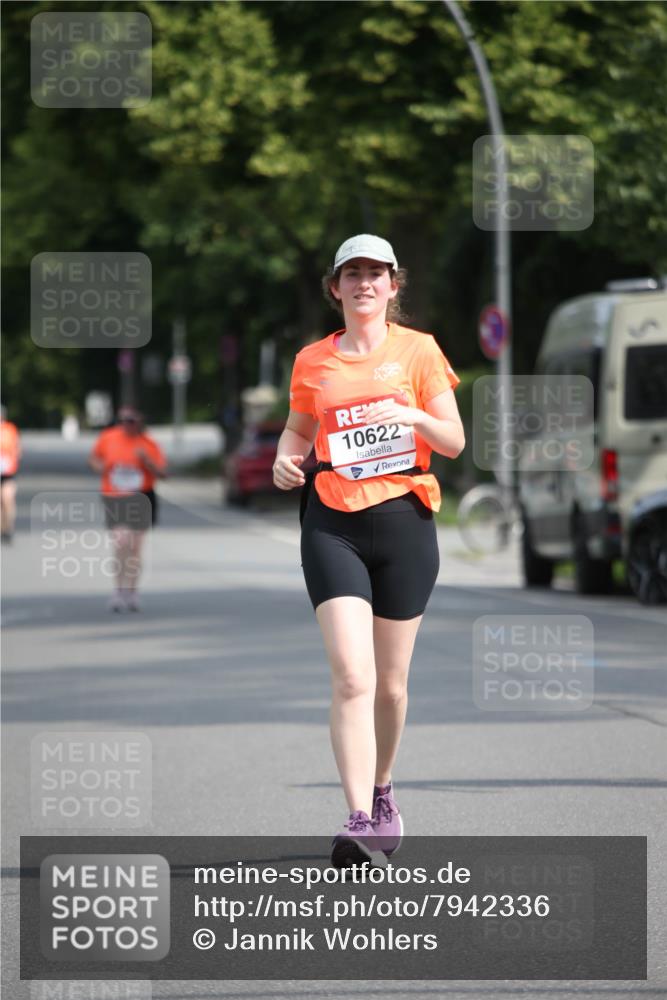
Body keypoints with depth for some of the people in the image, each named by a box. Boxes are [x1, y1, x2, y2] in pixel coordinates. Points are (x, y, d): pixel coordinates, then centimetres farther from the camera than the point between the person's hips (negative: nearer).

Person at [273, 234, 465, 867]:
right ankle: (359, 821, -22)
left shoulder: (418, 350, 4)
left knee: (390, 683, 9)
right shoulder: (312, 362, 8)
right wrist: (285, 459, 1)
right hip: (333, 524, 0)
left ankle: (381, 792, 34)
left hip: (404, 521, 0)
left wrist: (417, 417, -18)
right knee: (352, 677, -16)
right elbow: (297, 428, 23)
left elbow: (454, 442, 2)